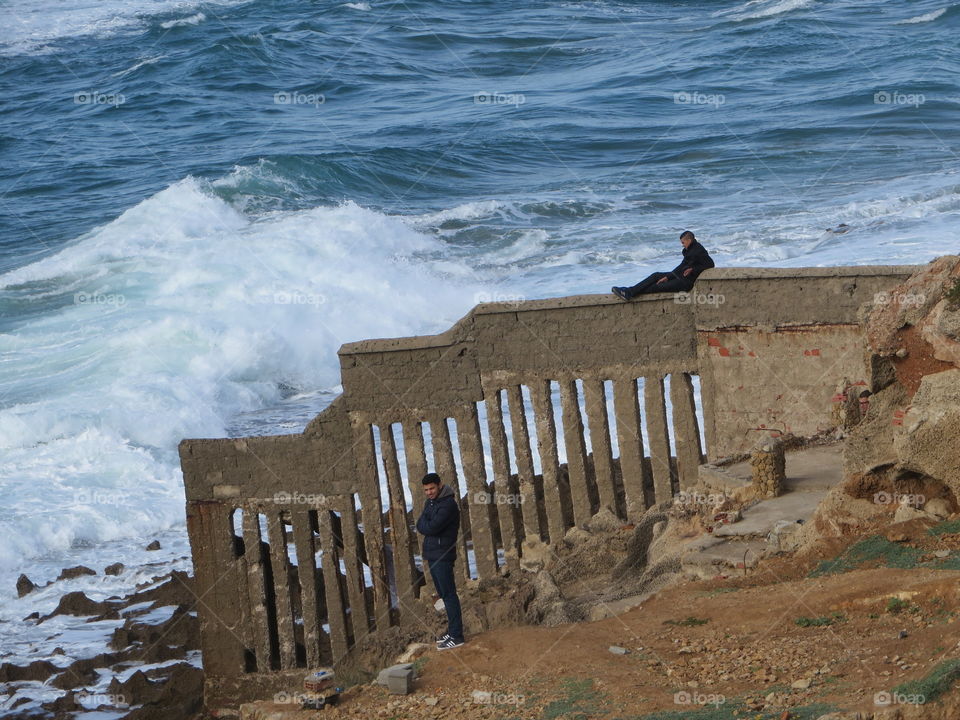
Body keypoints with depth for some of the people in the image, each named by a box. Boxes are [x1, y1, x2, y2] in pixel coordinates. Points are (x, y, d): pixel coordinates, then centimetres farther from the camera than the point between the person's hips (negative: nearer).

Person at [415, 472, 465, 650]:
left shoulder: (448, 505, -16)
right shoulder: (430, 502, 13)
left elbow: (431, 528, -23)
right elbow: (421, 527, 14)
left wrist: (423, 523, -1)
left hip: (442, 556, -9)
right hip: (432, 555, 9)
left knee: (449, 594, -9)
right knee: (443, 594, 14)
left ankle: (456, 636, -9)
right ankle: (452, 630, 21)